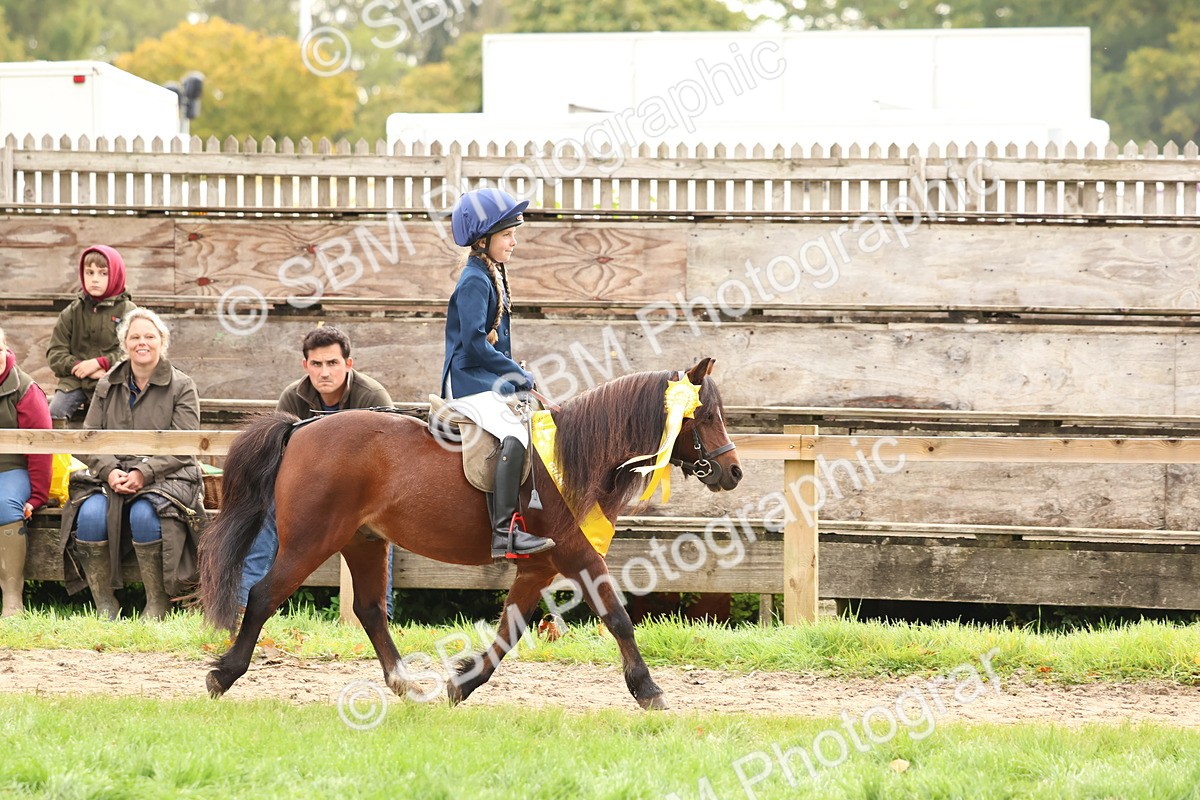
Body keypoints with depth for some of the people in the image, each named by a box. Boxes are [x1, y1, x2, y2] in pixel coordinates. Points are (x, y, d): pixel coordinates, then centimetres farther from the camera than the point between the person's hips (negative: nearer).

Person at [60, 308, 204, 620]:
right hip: (113, 475, 3)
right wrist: (109, 471, -13)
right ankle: (104, 604, -19)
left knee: (144, 515, -36)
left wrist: (144, 473, -20)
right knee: (90, 515, -29)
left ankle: (157, 603, -23)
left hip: (166, 477, -3)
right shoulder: (107, 386, 14)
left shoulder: (181, 387, 3)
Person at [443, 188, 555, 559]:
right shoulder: (474, 281, -12)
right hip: (470, 382, -11)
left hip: (494, 379, 11)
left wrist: (518, 376, 11)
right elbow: (474, 343, -20)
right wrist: (520, 375, -14)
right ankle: (503, 533, -36)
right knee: (515, 434, -28)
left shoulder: (493, 277, 19)